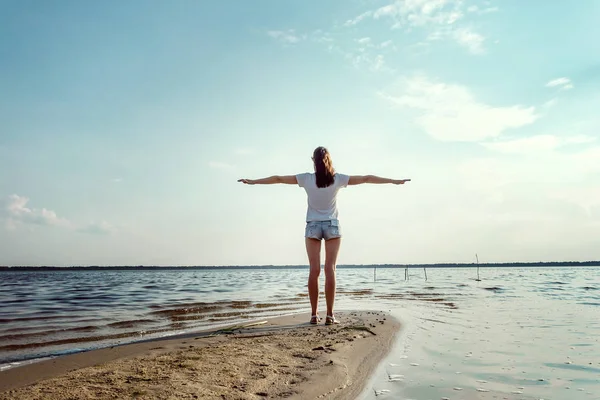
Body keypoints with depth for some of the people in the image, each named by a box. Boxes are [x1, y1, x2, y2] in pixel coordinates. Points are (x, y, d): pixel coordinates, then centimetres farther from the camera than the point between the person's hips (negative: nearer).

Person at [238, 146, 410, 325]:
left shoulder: (307, 179, -4)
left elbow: (278, 178, 1)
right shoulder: (338, 179, -4)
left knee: (314, 270, 1)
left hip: (312, 226, 0)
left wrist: (253, 181, 11)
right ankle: (330, 315, -3)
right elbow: (366, 178, 1)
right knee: (330, 269, -2)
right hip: (332, 226, 0)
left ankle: (314, 314, 2)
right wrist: (395, 181, 8)